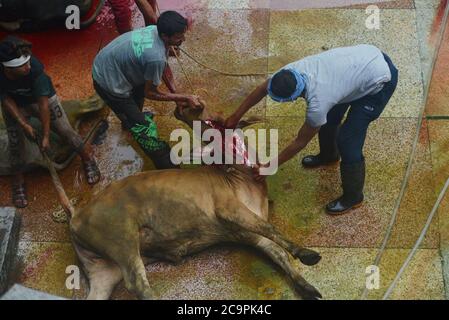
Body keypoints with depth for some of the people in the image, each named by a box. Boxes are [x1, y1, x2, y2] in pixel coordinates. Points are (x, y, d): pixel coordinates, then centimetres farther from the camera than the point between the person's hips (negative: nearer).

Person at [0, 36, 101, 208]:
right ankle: (18, 181, 21)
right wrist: (24, 124, -22)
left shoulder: (35, 68, -40)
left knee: (65, 131, 0)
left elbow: (44, 104, -32)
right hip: (15, 105, 1)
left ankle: (87, 157, 27)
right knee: (16, 142, -2)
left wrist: (46, 135, -27)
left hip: (41, 97, -1)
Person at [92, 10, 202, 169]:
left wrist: (176, 96, 7)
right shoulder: (155, 57, -35)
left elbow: (164, 67, 7)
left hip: (104, 63, 9)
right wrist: (184, 98, -11)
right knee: (143, 127, -1)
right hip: (107, 82, -9)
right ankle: (167, 167, 13)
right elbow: (151, 93, -18)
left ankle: (130, 120, 61)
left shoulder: (156, 30, -10)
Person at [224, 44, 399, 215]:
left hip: (380, 80, -8)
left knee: (347, 141, -5)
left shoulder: (317, 103, -32)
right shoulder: (292, 70, -16)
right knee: (329, 116, 20)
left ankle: (353, 197, 16)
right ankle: (328, 155, 50)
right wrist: (235, 116, 11)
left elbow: (301, 142, -16)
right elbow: (261, 89, 3)